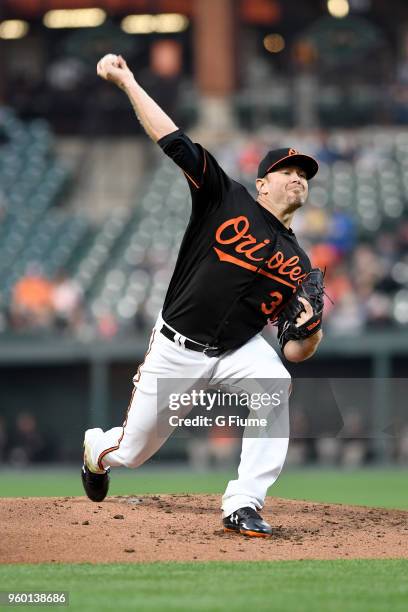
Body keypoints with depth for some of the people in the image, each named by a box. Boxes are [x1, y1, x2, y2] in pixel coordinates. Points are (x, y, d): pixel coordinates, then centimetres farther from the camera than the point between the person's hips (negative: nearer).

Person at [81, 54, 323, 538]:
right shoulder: (227, 199, -7)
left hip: (240, 349, 2)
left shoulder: (296, 263, 2)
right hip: (177, 347, -2)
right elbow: (173, 141, -13)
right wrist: (126, 82, -18)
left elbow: (297, 351, 2)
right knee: (131, 452, 6)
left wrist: (311, 331, -22)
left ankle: (243, 506, -25)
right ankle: (97, 449, 47)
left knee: (276, 386, -31)